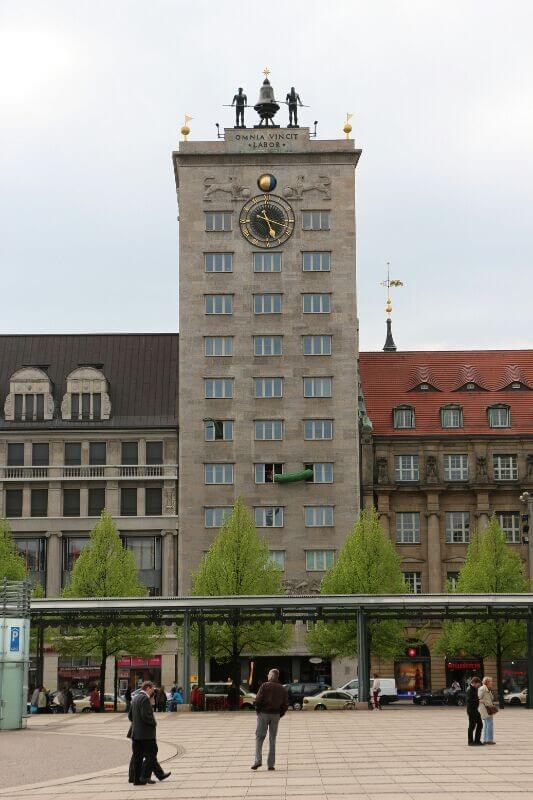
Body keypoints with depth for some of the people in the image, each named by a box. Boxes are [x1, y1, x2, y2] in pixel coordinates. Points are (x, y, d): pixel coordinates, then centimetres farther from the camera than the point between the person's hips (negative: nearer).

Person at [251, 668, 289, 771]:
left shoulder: (265, 686, -6)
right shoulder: (283, 689, 7)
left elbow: (258, 700, -13)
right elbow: (285, 705, 4)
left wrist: (258, 711, 0)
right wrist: (279, 715, 11)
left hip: (264, 713, -3)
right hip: (275, 716, 3)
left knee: (259, 737, 3)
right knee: (272, 740, 9)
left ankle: (258, 760, -12)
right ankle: (271, 764, 7)